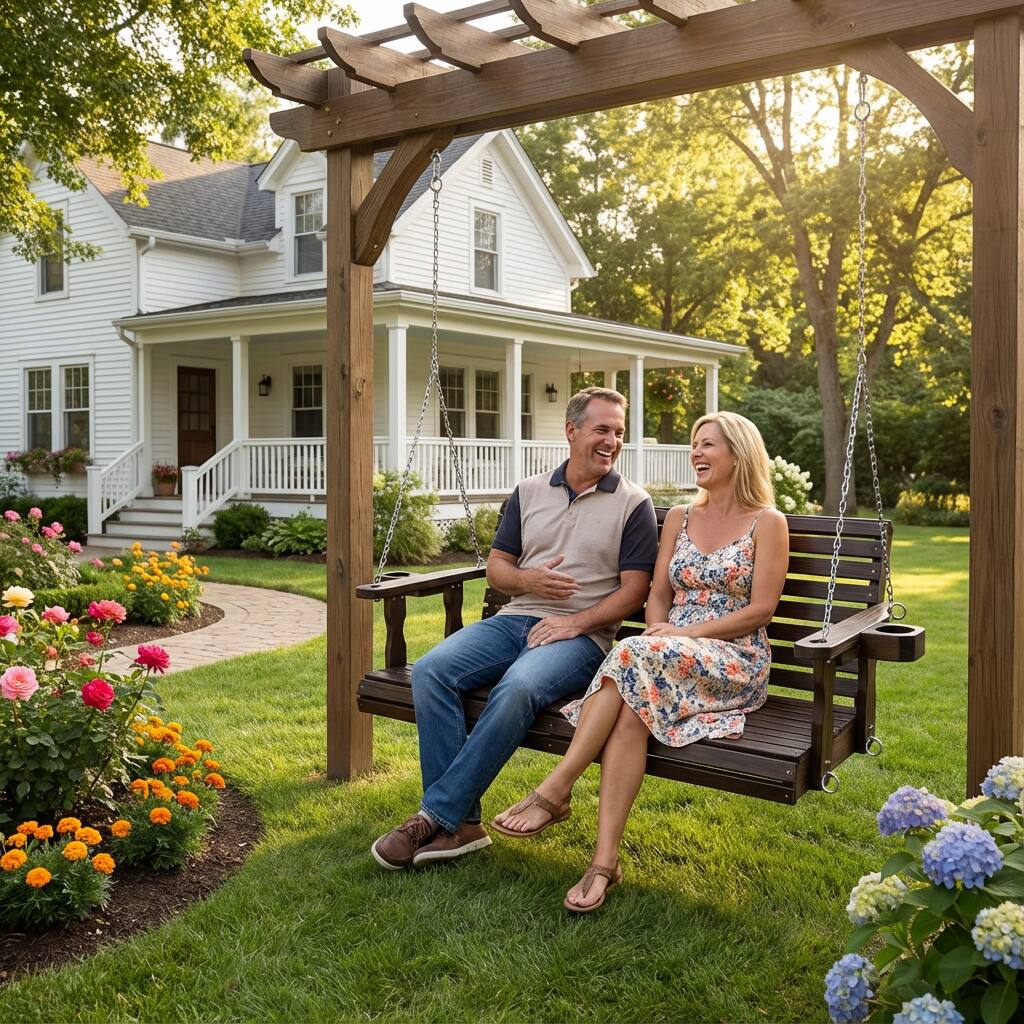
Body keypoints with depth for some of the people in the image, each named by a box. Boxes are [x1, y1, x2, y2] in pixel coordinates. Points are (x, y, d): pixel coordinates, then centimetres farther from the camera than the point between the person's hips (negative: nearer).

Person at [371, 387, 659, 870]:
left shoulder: (633, 503, 5)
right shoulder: (529, 492, 16)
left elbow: (634, 589, -1)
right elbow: (496, 566, 17)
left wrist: (576, 622, -14)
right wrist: (527, 580, -5)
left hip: (582, 634, -4)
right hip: (516, 618, 5)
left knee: (516, 689, -36)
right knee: (430, 671, -22)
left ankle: (436, 816, -24)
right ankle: (461, 823, -20)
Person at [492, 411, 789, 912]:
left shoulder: (768, 523, 3)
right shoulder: (678, 518, 18)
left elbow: (760, 610, -6)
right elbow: (658, 595, 14)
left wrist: (684, 635, -14)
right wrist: (658, 632, -9)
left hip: (736, 662, -4)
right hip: (667, 658, 4)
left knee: (633, 655, -35)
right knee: (632, 709, -32)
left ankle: (554, 791, -33)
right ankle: (605, 862, -36)